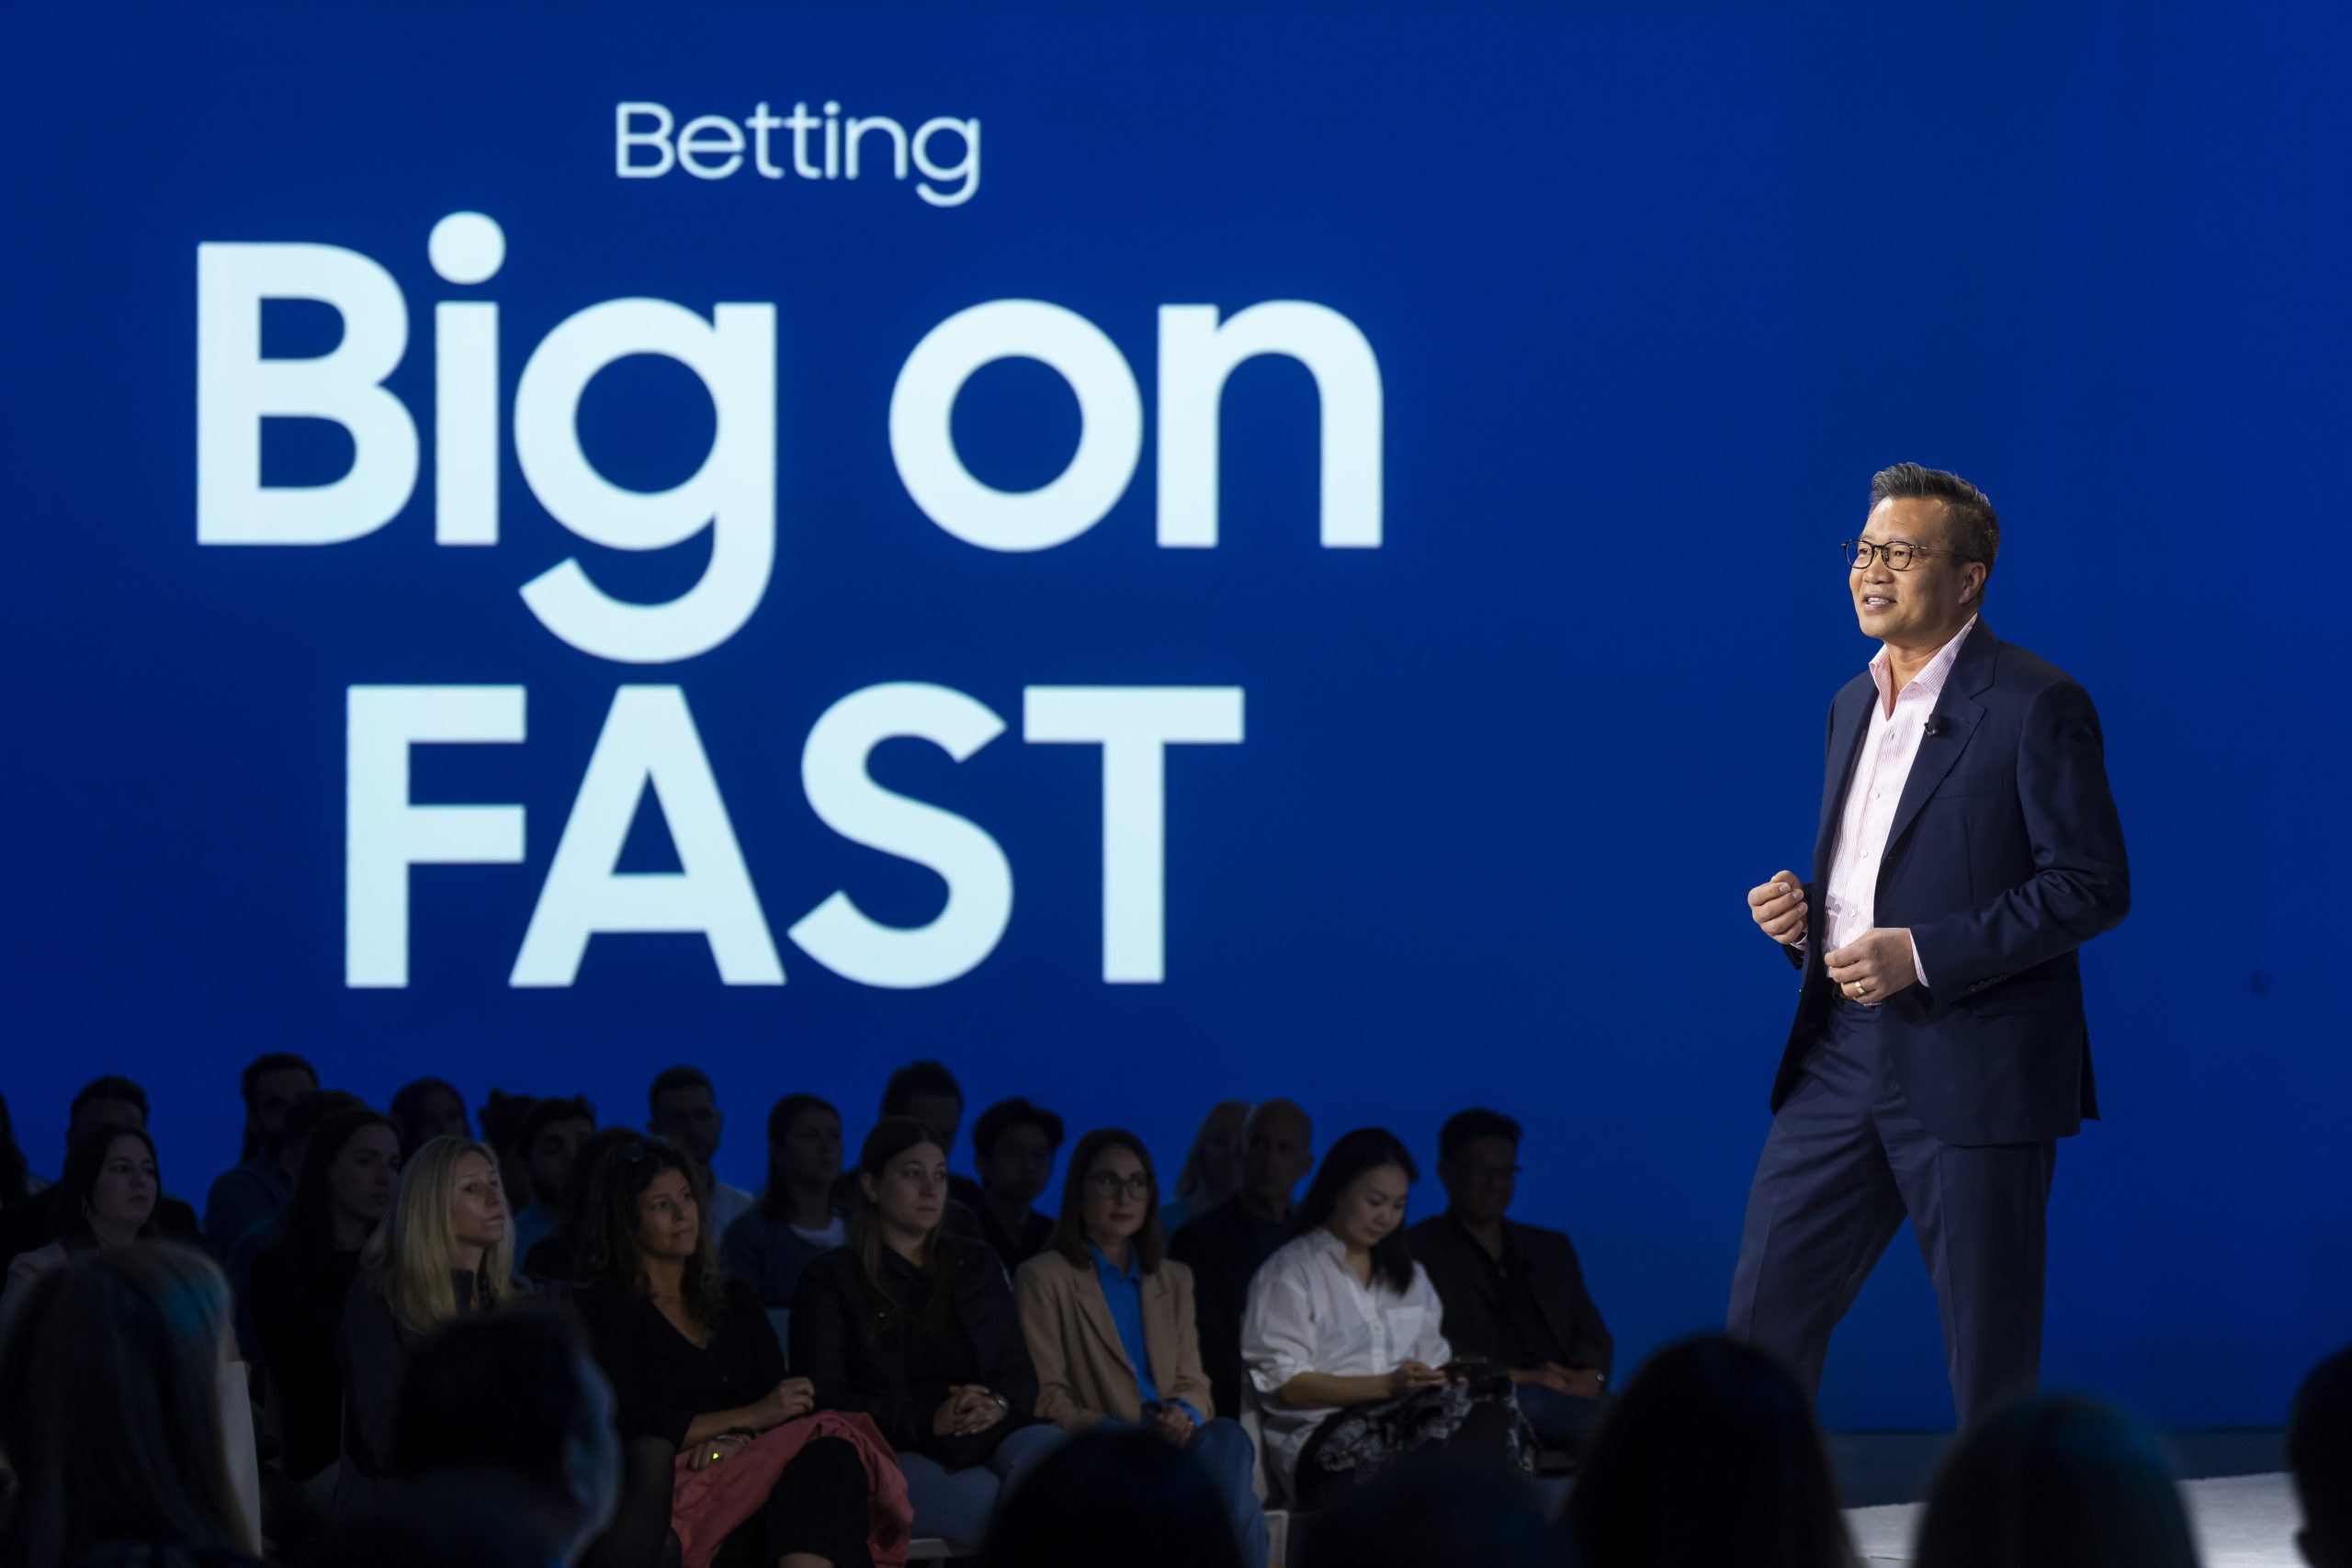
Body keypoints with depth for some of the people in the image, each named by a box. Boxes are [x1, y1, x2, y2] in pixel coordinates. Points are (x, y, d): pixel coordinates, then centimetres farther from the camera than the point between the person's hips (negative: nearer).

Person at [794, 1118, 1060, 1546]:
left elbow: (1021, 1372, 19)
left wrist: (999, 1405, -8)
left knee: (1050, 1450, -35)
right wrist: (928, 1422, -14)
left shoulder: (977, 1264, 23)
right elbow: (825, 1398, 0)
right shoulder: (831, 1278, 10)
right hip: (895, 1455, -4)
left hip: (991, 1440, 4)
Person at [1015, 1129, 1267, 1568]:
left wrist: (1184, 1415, -10)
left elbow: (1192, 1382, 16)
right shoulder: (1044, 1278, 6)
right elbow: (1046, 1400, -2)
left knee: (1227, 1440, -34)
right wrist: (1123, 1432, -16)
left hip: (1172, 1441, 5)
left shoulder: (1174, 1279, 25)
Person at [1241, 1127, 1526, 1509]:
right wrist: (1386, 1385, -14)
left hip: (1408, 1425, 6)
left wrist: (1452, 1381, -5)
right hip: (1326, 1440, -6)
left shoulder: (1407, 1275, 27)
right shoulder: (1289, 1273, 6)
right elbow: (1285, 1385, -4)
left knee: (1490, 1415, -31)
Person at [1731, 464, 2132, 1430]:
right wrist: (1801, 913, 4)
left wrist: (1922, 954, -18)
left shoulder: (2034, 706, -8)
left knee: (1990, 1352, 1)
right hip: (1843, 1055, 7)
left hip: (1975, 1070, -7)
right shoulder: (1855, 704, 16)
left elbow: (2091, 886, -13)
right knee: (1764, 1315, 3)